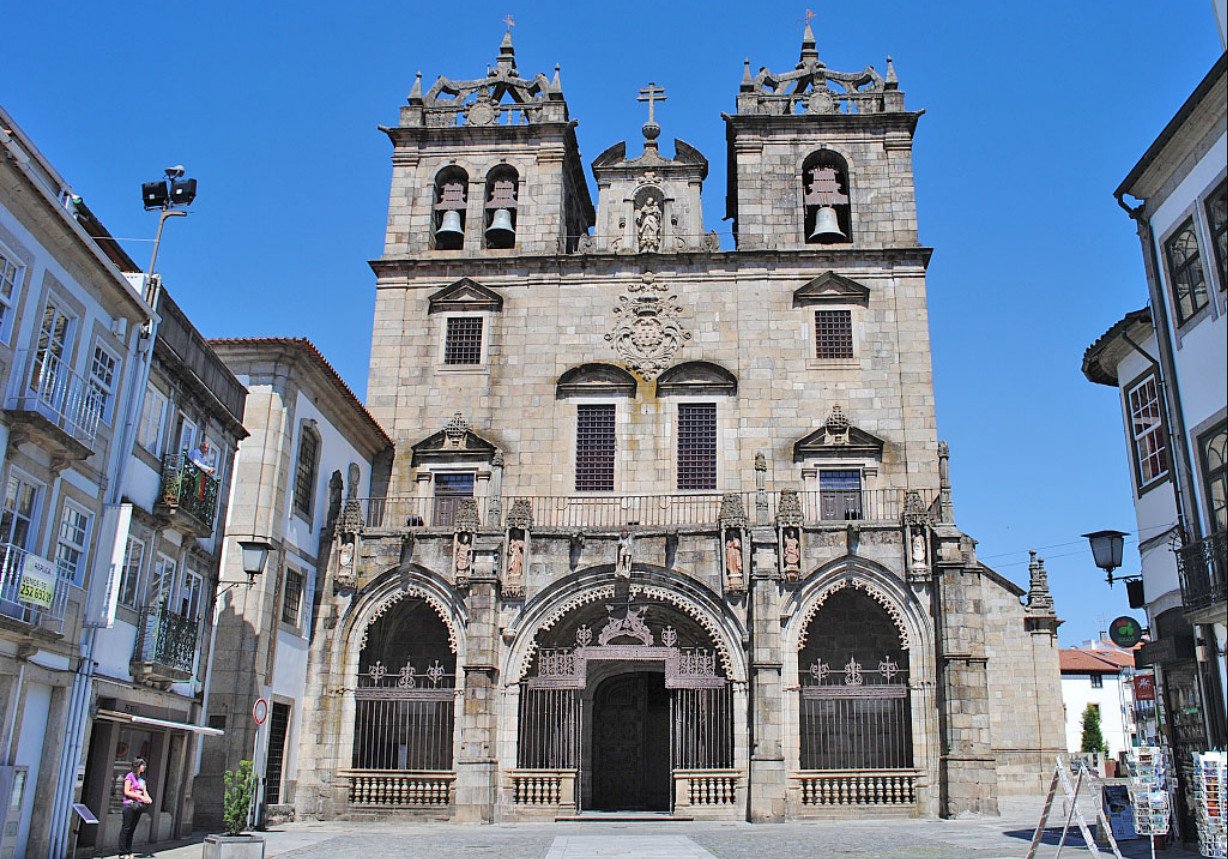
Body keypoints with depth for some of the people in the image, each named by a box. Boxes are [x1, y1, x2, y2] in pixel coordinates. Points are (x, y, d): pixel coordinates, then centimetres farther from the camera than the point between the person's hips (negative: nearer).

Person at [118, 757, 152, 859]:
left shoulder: (142, 778, 14)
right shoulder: (130, 776, -6)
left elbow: (144, 791, 12)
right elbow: (126, 792, -11)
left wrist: (148, 798, -9)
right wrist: (140, 796, -17)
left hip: (138, 806, 6)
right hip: (129, 805, -6)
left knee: (132, 829, 8)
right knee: (126, 828, -3)